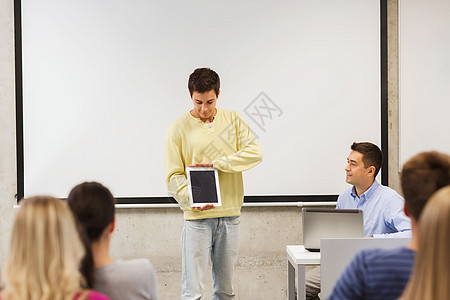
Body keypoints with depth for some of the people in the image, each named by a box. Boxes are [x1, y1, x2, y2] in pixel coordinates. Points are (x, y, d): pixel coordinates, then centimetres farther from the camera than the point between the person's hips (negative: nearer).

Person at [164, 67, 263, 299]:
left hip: (230, 216, 3)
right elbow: (173, 176, -3)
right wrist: (192, 199, -22)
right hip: (197, 219, -3)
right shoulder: (179, 128, 0)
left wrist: (216, 163, -16)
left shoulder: (233, 120, 8)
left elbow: (255, 152, -5)